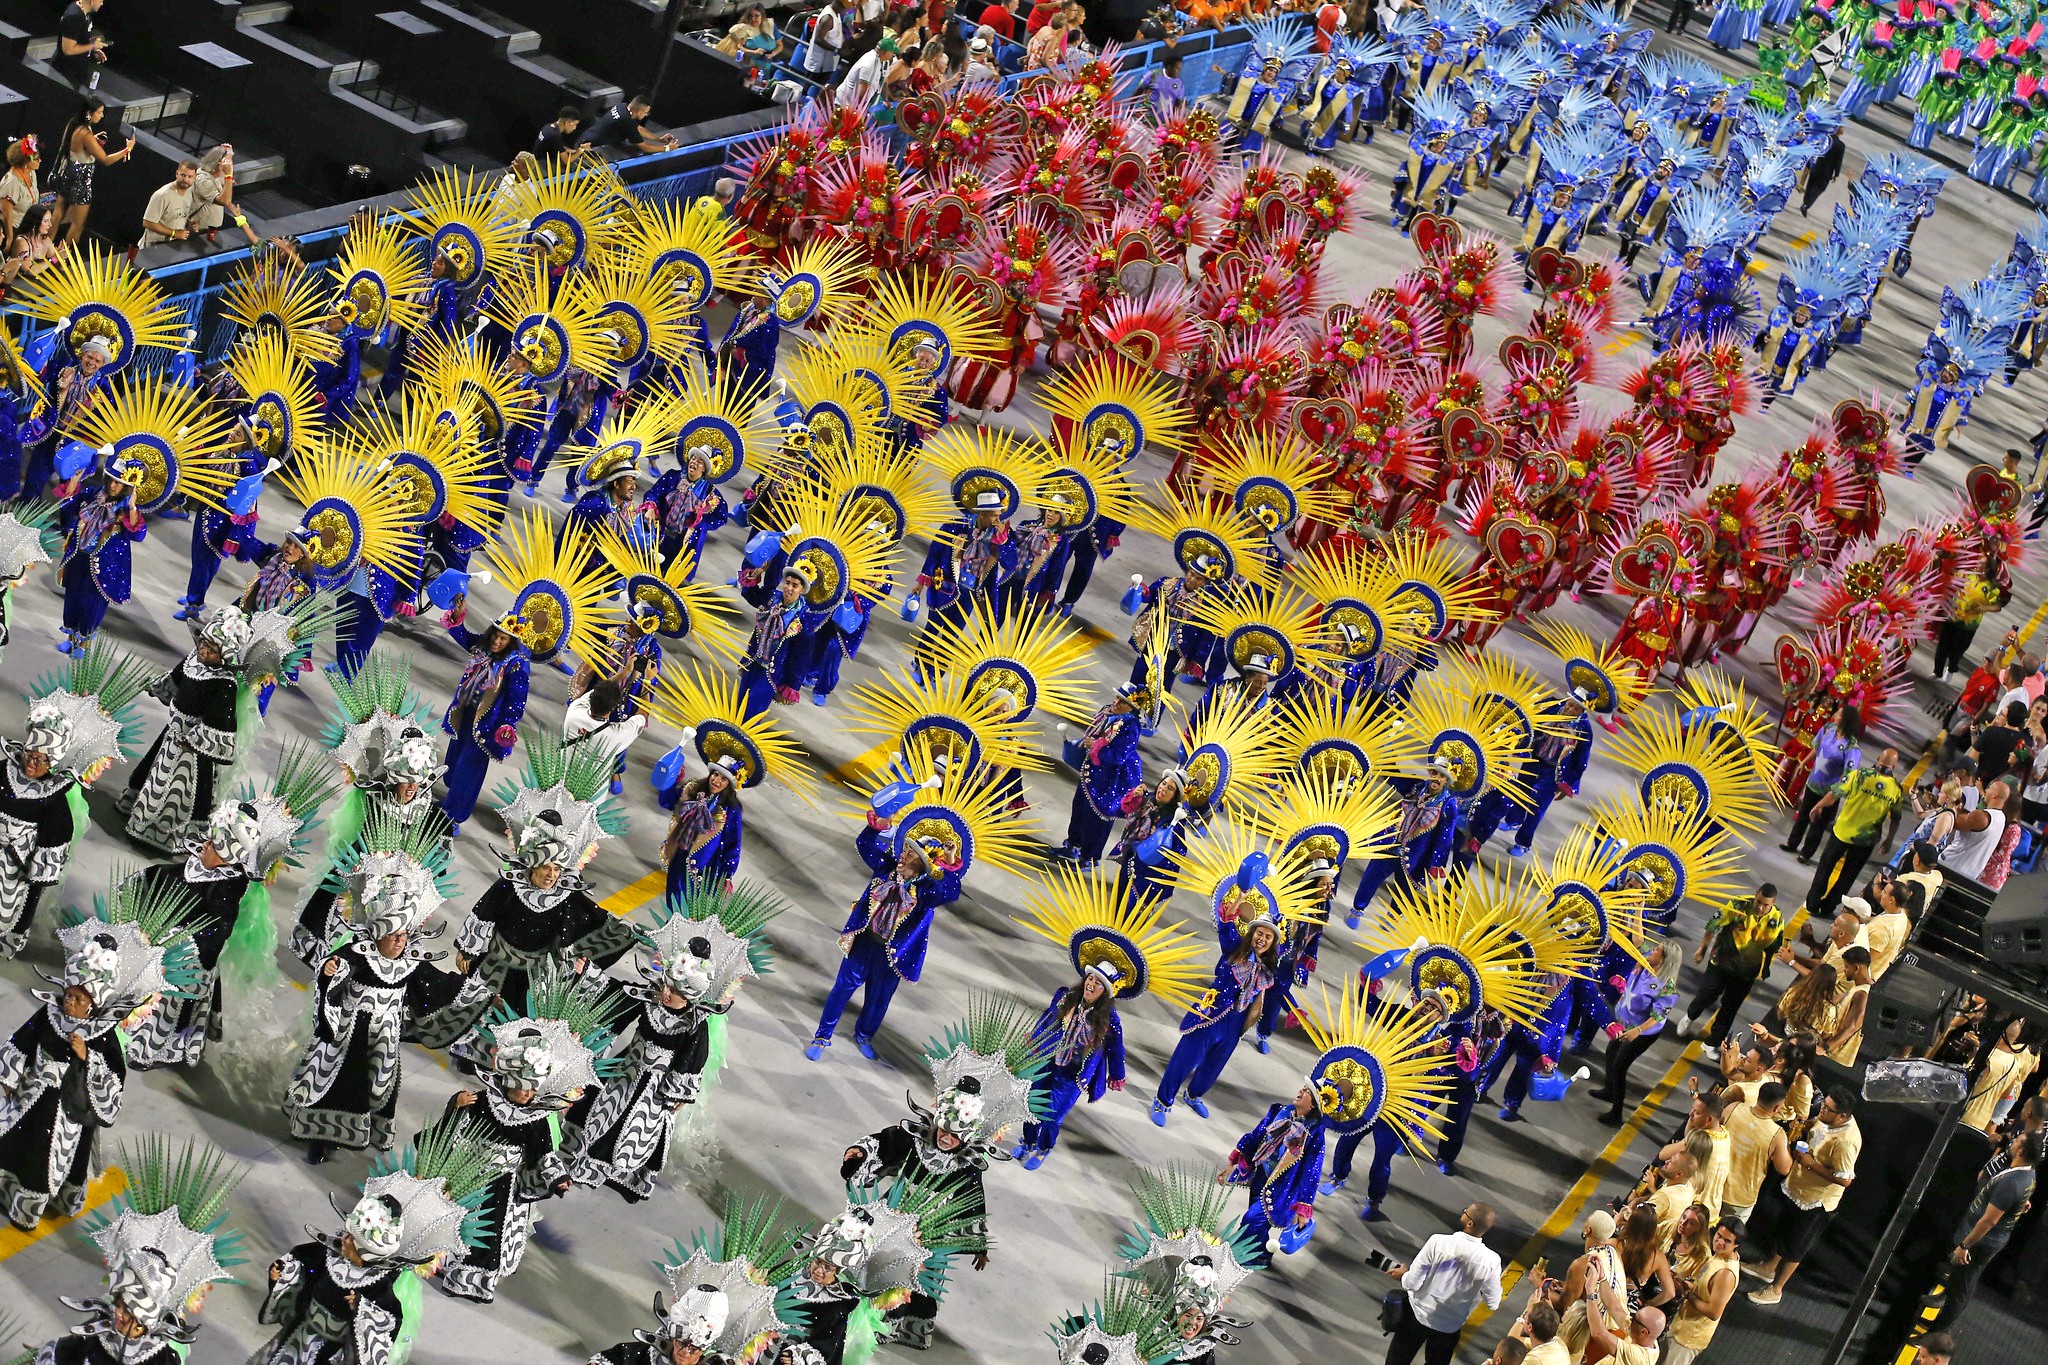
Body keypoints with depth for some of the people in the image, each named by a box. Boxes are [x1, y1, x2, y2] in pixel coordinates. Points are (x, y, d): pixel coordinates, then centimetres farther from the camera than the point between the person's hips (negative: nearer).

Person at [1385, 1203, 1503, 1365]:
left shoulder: (1438, 1242, -27)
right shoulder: (1491, 1261, -22)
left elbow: (1412, 1283, -21)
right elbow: (1493, 1303, -10)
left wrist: (1403, 1274, 2)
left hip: (1418, 1315, -1)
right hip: (1450, 1327, 1)